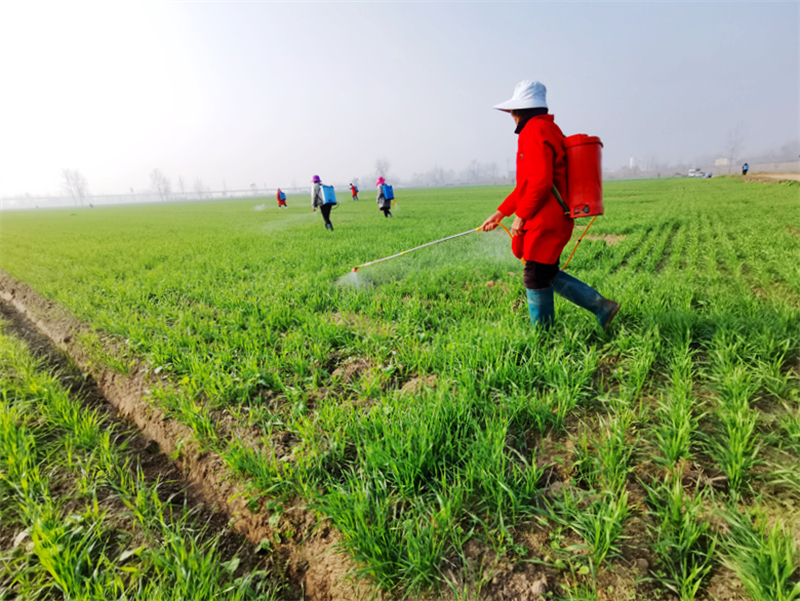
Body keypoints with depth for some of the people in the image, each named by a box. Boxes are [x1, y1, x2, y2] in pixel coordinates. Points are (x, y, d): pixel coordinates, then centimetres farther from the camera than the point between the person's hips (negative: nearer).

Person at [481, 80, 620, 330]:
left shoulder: (535, 132, -13)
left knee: (536, 278, 1)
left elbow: (541, 182, -24)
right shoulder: (547, 129, 21)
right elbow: (527, 182, 21)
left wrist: (521, 215, -14)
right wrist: (501, 212, 19)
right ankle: (600, 305, 20)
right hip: (553, 220, 10)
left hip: (545, 222, -10)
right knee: (547, 274, 18)